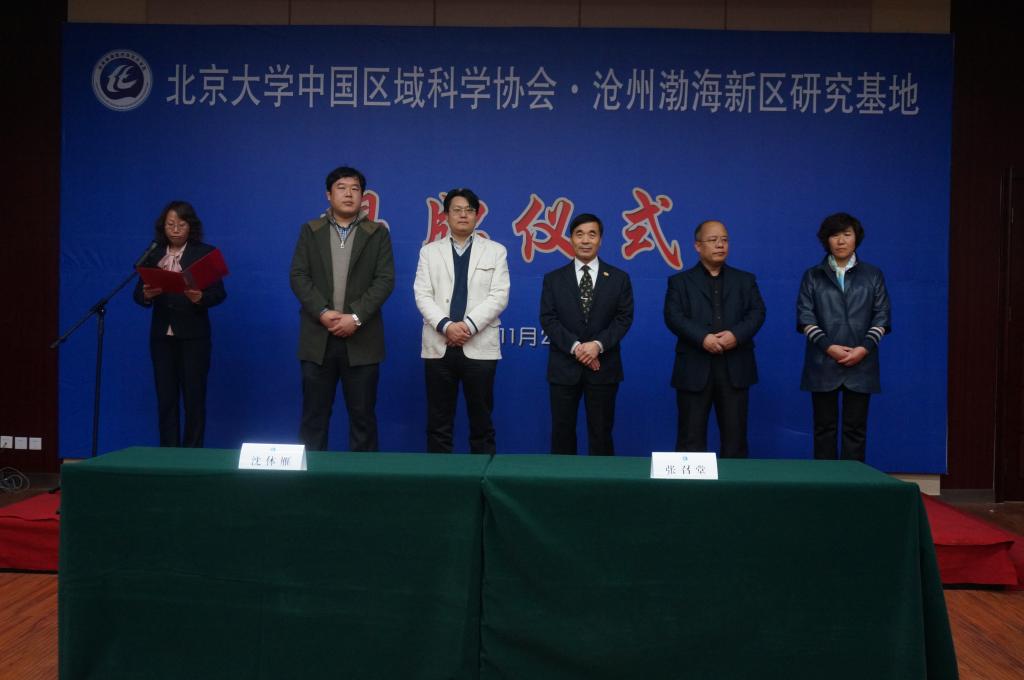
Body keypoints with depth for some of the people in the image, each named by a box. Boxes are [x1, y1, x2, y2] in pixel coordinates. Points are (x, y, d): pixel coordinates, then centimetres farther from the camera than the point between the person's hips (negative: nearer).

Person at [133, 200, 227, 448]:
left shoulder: (205, 253, -1)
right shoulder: (153, 254, 8)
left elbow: (220, 293, -6)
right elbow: (137, 293, 6)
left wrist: (200, 297, -26)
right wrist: (147, 295, -17)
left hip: (193, 335, -3)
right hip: (162, 335, 3)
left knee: (194, 397, 1)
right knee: (165, 398, 7)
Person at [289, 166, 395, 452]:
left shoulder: (377, 233, 6)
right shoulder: (310, 231, 10)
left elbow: (385, 280, -4)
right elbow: (298, 276, 1)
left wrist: (355, 317, -15)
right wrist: (323, 313, -13)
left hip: (361, 340, -1)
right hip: (318, 338, 1)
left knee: (362, 416, 4)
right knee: (314, 416, 5)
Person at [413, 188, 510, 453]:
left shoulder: (496, 251, 8)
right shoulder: (429, 251, 11)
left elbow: (499, 296, -2)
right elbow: (422, 295, 1)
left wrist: (469, 325, -14)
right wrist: (446, 326, -14)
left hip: (480, 347, -1)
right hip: (439, 347, 1)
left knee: (481, 421, 3)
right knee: (438, 422, 4)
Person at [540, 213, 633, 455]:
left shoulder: (619, 278, 6)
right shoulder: (553, 279, 6)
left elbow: (624, 318, -1)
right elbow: (548, 319, -1)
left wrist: (598, 344, -16)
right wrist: (575, 347, -15)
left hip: (604, 368, 0)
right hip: (564, 367, 0)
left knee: (601, 432, 5)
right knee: (562, 431, 5)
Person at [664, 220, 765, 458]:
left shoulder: (745, 280, 15)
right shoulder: (680, 281, 9)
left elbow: (757, 313, 3)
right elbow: (673, 317, -5)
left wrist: (736, 335, -16)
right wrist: (703, 338, -20)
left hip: (735, 368, 2)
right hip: (695, 369, -2)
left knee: (735, 436, 5)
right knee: (691, 437, 2)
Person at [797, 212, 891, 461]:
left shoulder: (873, 275, 10)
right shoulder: (812, 276, 8)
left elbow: (882, 317, 5)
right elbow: (805, 317, 0)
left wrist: (864, 348, -10)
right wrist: (829, 347, -12)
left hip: (861, 364, 1)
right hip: (823, 363, 0)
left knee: (856, 428, 2)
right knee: (824, 427, 3)